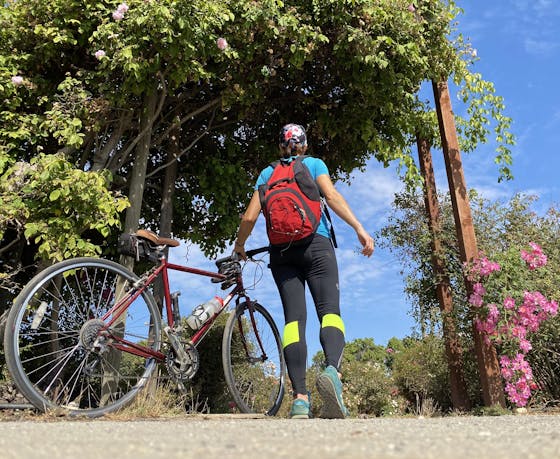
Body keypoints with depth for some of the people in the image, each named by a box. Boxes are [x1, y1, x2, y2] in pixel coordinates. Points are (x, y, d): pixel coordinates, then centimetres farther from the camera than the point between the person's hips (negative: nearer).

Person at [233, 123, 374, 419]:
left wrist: (239, 246, 26)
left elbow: (250, 217, 12)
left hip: (281, 251, 2)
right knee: (329, 310, -11)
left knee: (293, 317, -4)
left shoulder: (267, 173, 20)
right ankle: (332, 370, -40)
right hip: (316, 244, -2)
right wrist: (359, 228, -7)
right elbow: (332, 196, -3)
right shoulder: (314, 164, 14)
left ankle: (300, 397, -15)